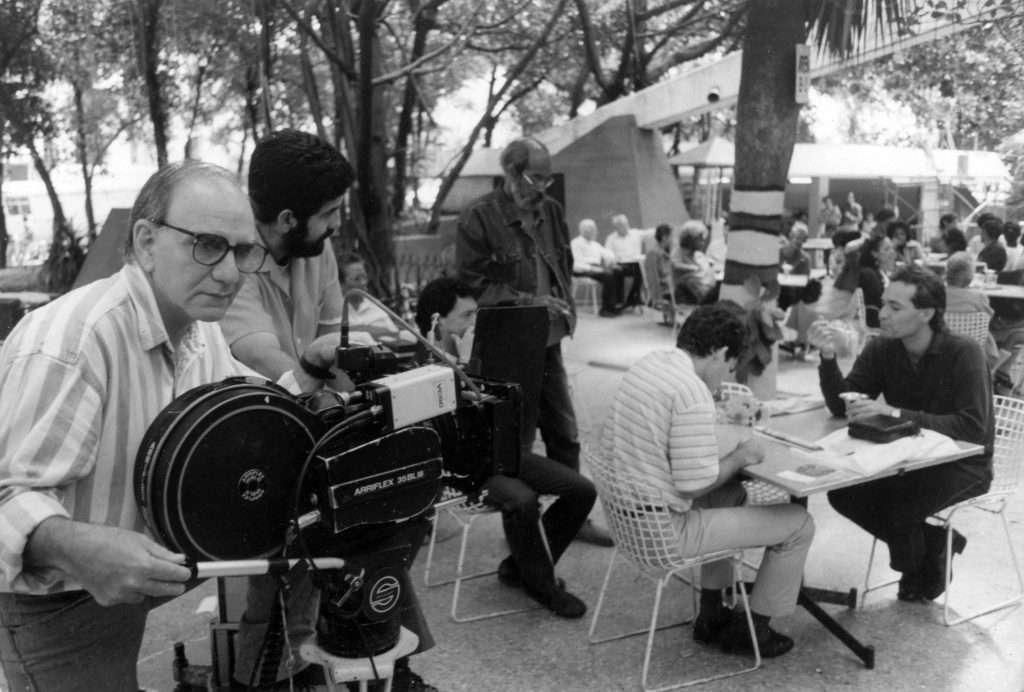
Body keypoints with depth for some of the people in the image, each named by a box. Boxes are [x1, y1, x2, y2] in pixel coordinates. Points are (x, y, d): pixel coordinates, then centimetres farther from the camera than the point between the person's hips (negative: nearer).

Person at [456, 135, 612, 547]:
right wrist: (528, 302, -18)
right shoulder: (480, 217, -11)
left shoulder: (550, 211, 8)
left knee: (564, 433, 14)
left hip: (548, 340, 6)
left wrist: (564, 304, 4)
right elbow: (473, 281, -13)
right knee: (516, 440, 5)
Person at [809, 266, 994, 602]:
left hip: (963, 463, -5)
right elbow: (841, 406, -10)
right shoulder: (881, 350, -7)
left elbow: (973, 427, -31)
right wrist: (828, 357, -27)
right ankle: (930, 543, 6)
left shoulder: (963, 353, -21)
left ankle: (919, 571, 8)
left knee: (900, 502, -28)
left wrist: (895, 413, -38)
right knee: (843, 492, -16)